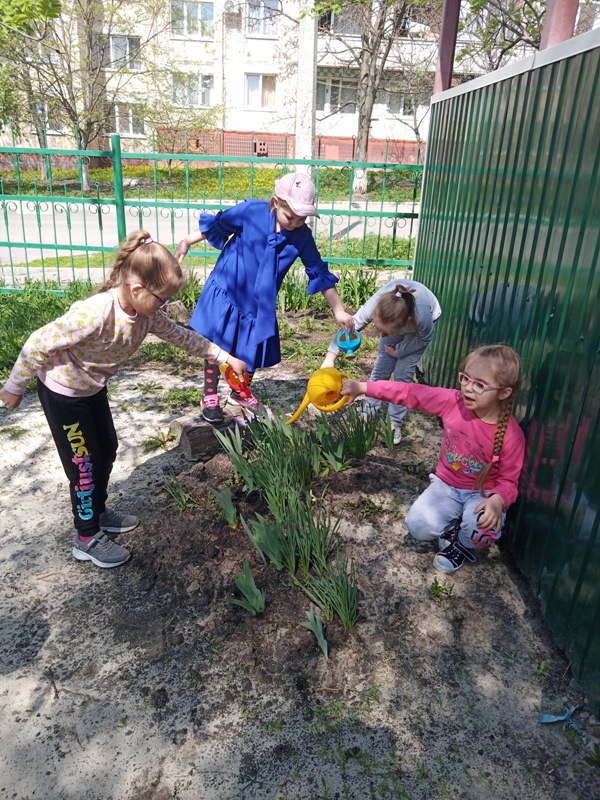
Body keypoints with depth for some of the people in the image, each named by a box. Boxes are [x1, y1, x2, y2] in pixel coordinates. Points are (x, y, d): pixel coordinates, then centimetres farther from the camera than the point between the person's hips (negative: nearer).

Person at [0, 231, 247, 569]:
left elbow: (181, 335, 2)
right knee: (85, 464, 1)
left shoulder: (146, 313, -12)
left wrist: (226, 357, -1)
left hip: (93, 389, 8)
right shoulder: (95, 313, -37)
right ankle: (87, 538, 20)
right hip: (63, 393, -8)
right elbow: (39, 344, -29)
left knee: (107, 451, 18)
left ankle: (97, 512, 41)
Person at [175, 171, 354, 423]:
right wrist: (187, 242, -3)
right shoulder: (251, 211, -19)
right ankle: (210, 396, 22)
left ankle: (240, 392, 37)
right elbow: (217, 225, -4)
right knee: (216, 346, 5)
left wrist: (339, 311, -4)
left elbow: (319, 273, -4)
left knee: (252, 353, 12)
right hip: (226, 293, -3)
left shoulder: (302, 236, -11)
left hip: (260, 303, 3)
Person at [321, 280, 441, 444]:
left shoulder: (422, 317, -46)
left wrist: (399, 351, -15)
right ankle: (367, 414, 16)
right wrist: (330, 358, -40)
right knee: (381, 368, 1)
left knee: (402, 374, -7)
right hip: (396, 320, 2)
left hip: (418, 327, -2)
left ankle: (395, 423, 8)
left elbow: (425, 338, -22)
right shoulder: (375, 305, -42)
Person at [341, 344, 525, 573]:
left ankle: (462, 545, 4)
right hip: (447, 485, 2)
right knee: (419, 525, -23)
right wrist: (363, 387, -19)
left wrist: (498, 500, -35)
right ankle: (452, 527, 13)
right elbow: (410, 393, -14)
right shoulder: (453, 402, -16)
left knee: (482, 525, -35)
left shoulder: (511, 435, -21)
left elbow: (508, 481, -12)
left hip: (483, 492, -2)